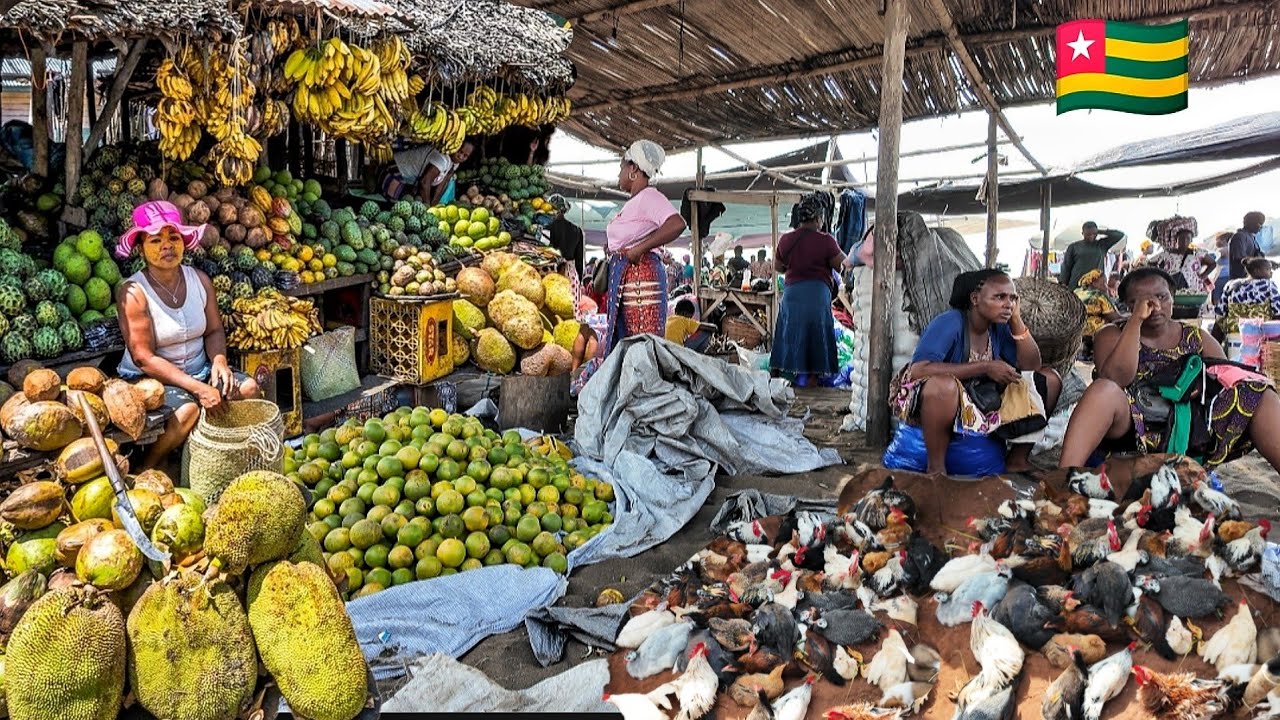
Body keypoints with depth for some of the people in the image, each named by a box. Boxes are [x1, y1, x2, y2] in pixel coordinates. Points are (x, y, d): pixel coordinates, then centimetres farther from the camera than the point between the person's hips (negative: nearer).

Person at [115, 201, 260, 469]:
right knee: (188, 409, -31)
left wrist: (219, 360, -15)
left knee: (248, 387, -15)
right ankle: (145, 473, -7)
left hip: (198, 369, 6)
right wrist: (199, 388, -26)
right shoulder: (133, 292, -16)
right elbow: (144, 358, -19)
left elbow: (214, 331, 9)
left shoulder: (199, 280, 1)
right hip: (150, 378, -6)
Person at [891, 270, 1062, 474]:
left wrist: (1016, 320, -10)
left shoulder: (1000, 327, 0)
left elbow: (1032, 366, -2)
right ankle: (936, 468, -23)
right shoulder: (950, 323, -22)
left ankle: (1018, 458, 9)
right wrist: (985, 367, -30)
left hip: (980, 403, 8)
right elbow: (919, 370, -36)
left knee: (1050, 378, 2)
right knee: (944, 384, -43)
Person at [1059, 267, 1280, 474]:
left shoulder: (1196, 337, 21)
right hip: (1133, 426, -4)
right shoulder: (1112, 336, 10)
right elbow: (1116, 380, -10)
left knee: (1260, 395, -16)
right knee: (1104, 390, -34)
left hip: (1191, 431, 4)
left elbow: (1230, 379, 11)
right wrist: (1137, 320, -11)